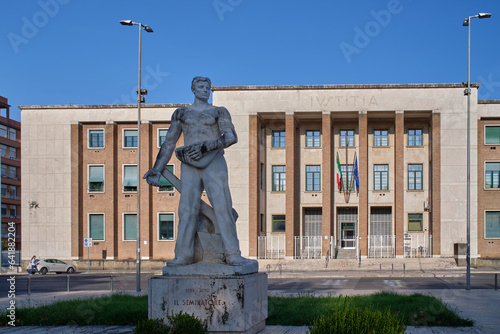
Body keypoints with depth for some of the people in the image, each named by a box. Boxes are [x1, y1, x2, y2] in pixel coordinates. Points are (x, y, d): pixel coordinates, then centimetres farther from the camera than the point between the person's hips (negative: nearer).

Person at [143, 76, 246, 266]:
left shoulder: (219, 112, 10)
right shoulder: (181, 113, 17)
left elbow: (231, 137, -7)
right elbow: (168, 144, 20)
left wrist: (206, 147, -20)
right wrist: (156, 170, 15)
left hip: (213, 163, -2)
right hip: (190, 165, 2)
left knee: (222, 206, -14)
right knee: (187, 209, -6)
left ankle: (233, 255, -14)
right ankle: (184, 256, -2)